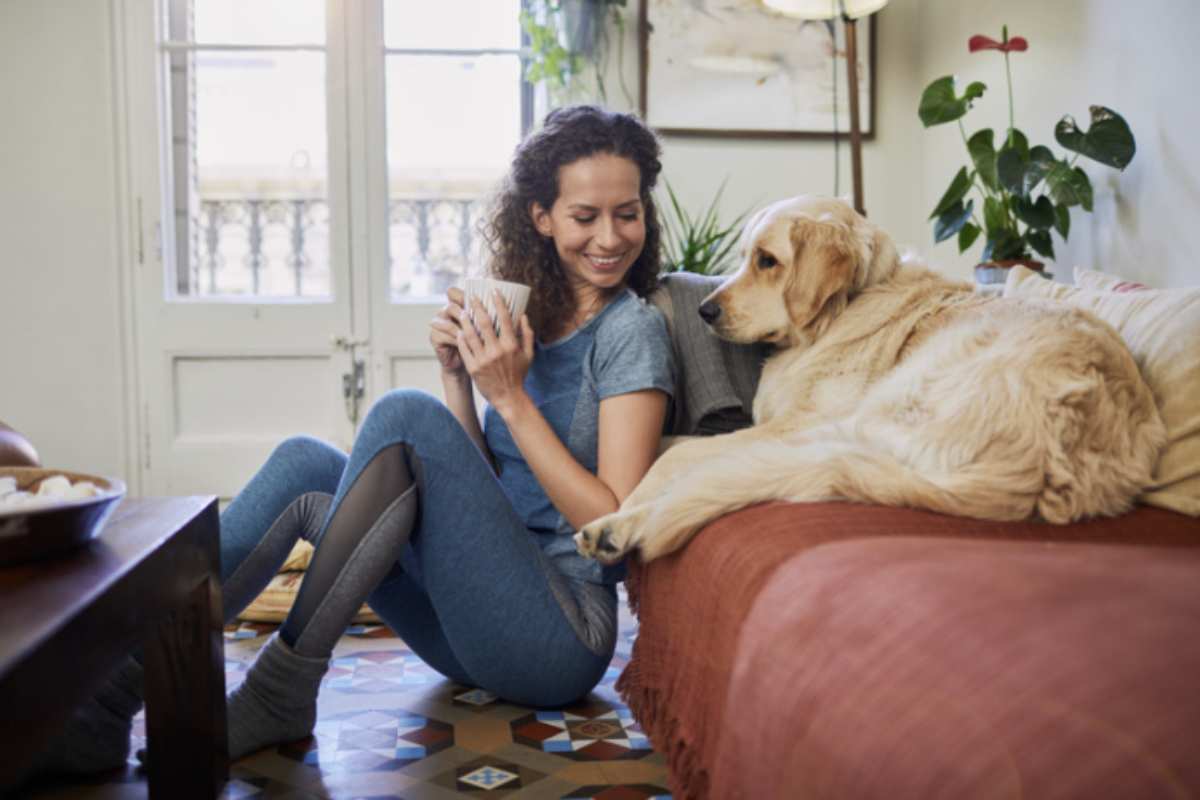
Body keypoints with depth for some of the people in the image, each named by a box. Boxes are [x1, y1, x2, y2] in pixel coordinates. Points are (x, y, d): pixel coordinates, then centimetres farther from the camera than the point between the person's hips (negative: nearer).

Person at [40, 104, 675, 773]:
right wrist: (459, 377, -5)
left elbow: (615, 525, -14)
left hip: (564, 637, -6)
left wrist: (511, 396, -16)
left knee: (405, 415, -23)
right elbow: (474, 487, 10)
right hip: (483, 627, 7)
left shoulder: (632, 328, -7)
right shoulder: (529, 315, 13)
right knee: (305, 465, -6)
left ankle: (283, 691, -16)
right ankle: (119, 686, -11)